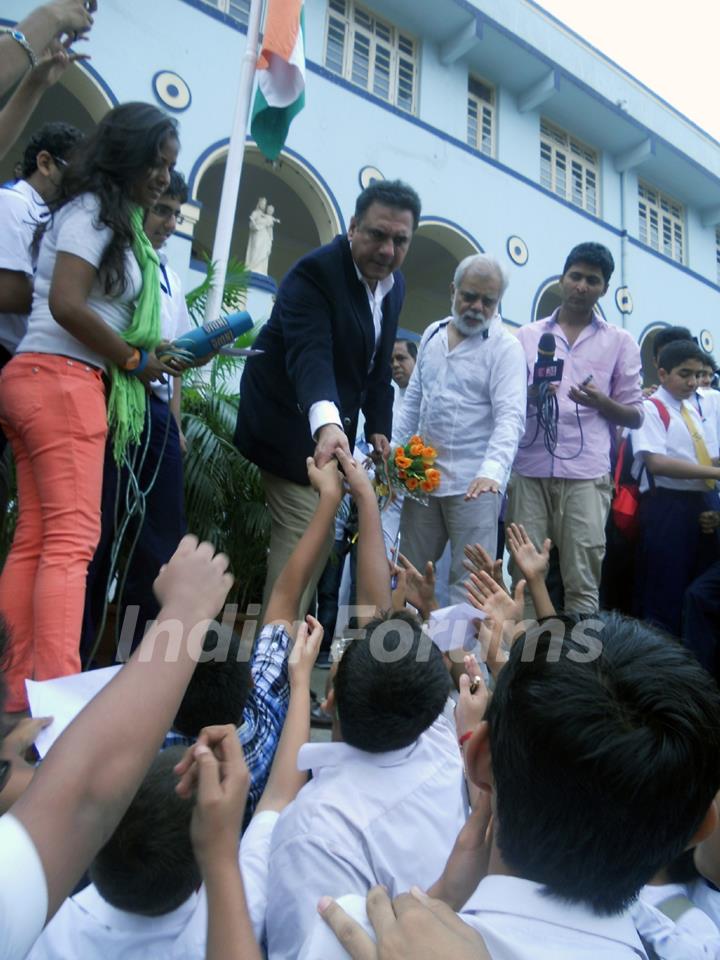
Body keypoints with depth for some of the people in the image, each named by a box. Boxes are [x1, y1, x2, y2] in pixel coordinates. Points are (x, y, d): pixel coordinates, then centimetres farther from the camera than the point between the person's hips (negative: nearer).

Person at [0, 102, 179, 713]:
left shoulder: (115, 218, 24)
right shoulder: (93, 209, -3)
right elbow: (66, 304, -16)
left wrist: (143, 360, 4)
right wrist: (134, 359, -7)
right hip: (62, 381, -9)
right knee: (72, 540, -13)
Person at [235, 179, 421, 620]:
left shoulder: (395, 284, 7)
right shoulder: (315, 272, -19)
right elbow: (310, 354, -35)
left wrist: (379, 427, 0)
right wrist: (328, 425, -51)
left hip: (333, 425, 9)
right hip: (293, 427, -8)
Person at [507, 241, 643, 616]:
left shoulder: (620, 342, 10)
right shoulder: (527, 335, 13)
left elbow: (635, 415, 10)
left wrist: (601, 402, -11)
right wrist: (529, 395, -8)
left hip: (586, 473, -1)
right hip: (529, 469, 1)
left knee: (582, 580, -1)